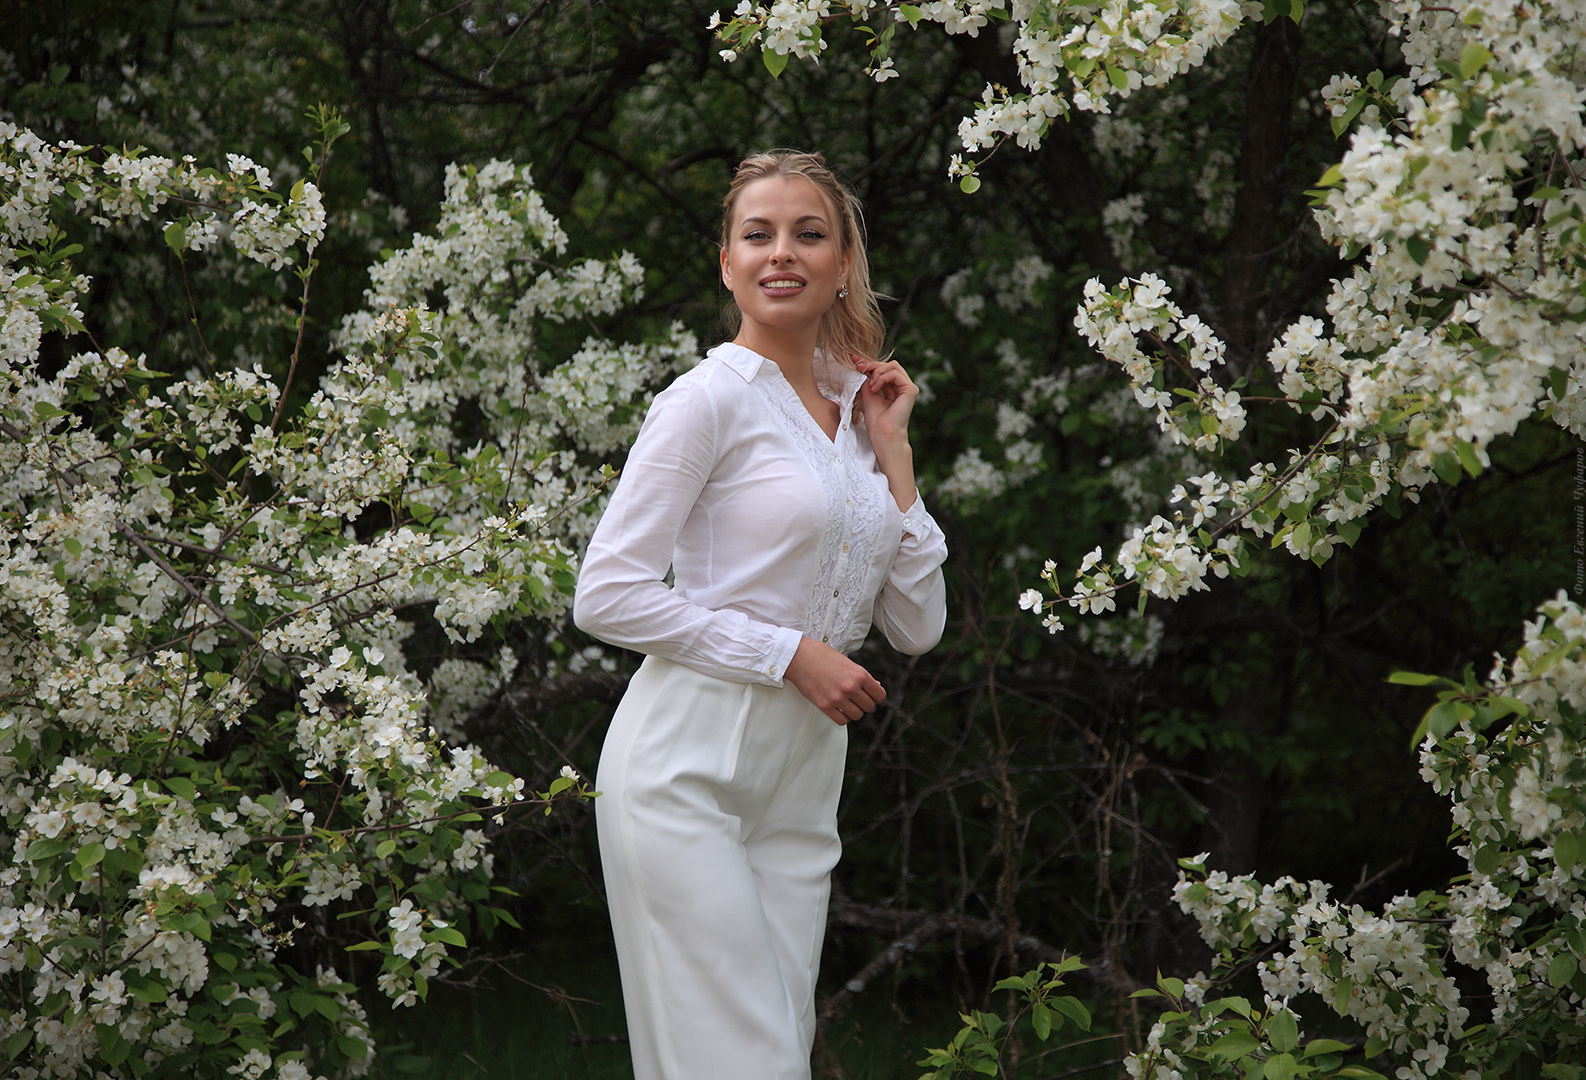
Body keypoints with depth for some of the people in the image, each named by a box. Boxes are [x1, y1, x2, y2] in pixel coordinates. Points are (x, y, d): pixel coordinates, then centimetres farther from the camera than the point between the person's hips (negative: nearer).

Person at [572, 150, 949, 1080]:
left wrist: (893, 453, 6)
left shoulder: (855, 409, 15)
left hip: (801, 791, 7)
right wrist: (792, 652, -14)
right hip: (691, 769, -7)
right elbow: (607, 594, -12)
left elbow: (918, 627, 13)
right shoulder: (712, 399, -6)